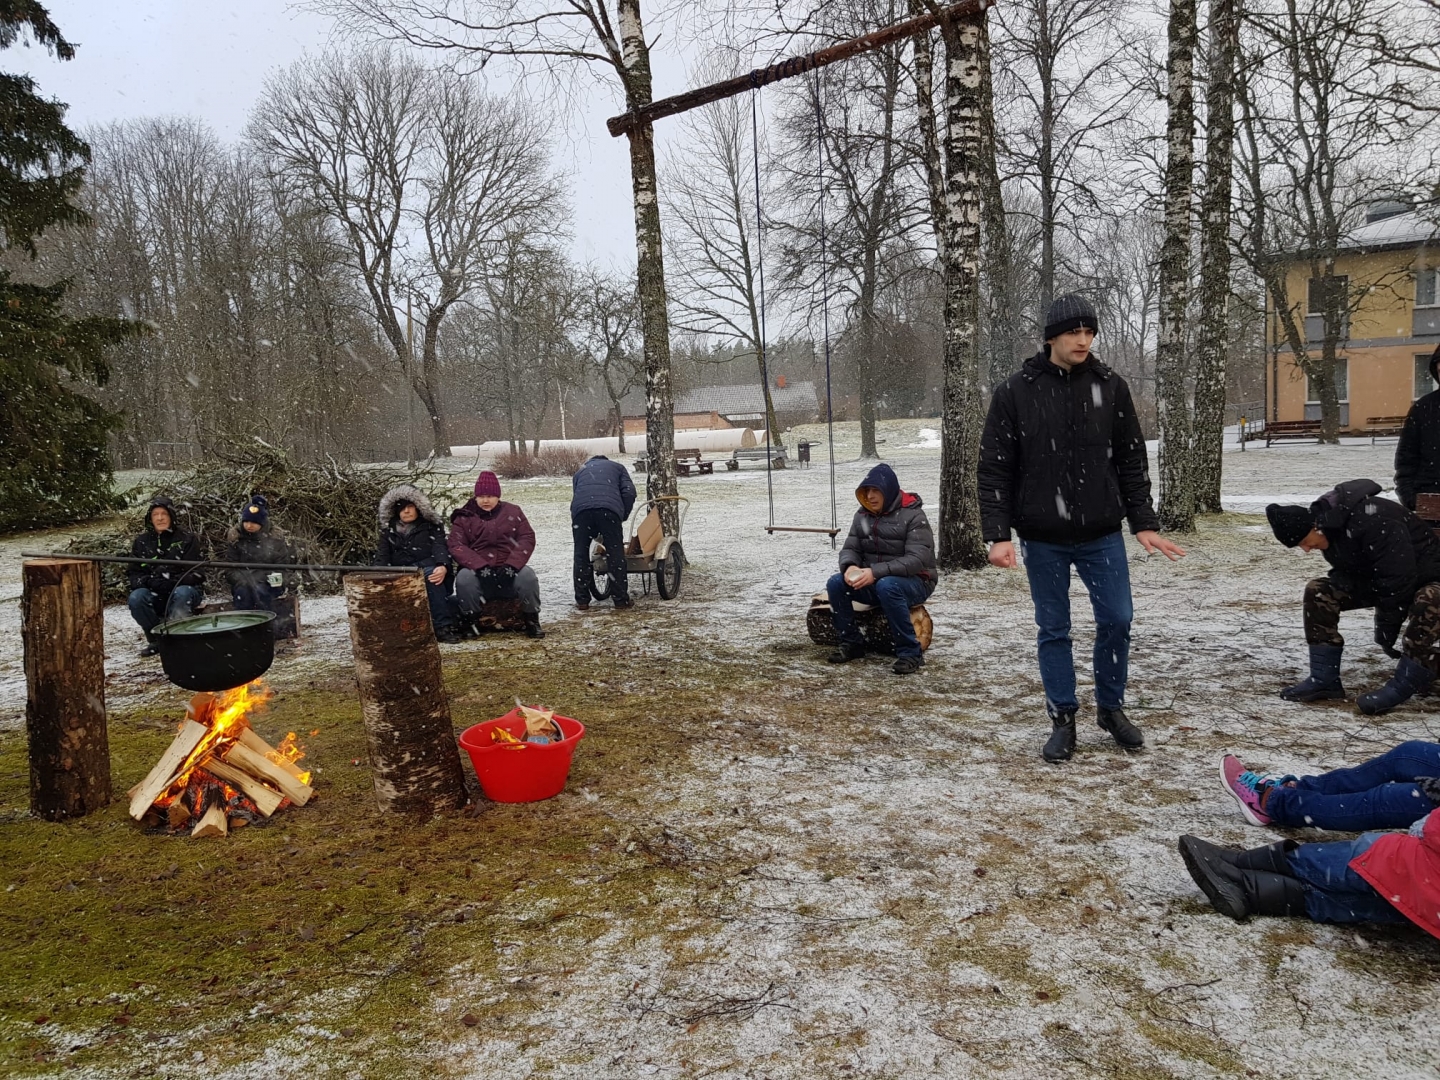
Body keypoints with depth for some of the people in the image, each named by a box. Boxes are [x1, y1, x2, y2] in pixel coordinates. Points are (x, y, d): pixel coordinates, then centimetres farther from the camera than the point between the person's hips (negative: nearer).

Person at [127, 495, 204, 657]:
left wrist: (171, 582, -25)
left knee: (182, 593, -37)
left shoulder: (187, 539, -2)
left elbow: (195, 573, -9)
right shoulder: (141, 542, 7)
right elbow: (135, 574, 5)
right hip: (155, 596, 3)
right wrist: (150, 581, -18)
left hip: (184, 589, -3)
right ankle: (156, 639, -10)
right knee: (136, 598, -27)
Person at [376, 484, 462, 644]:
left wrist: (443, 566, -30)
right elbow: (382, 556, 11)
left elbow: (440, 547, -6)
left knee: (430, 573, -39)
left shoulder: (431, 526, 11)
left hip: (428, 571, -3)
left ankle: (443, 626, -41)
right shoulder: (389, 530, 21)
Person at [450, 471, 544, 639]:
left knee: (528, 576, -30)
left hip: (509, 570, 0)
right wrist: (481, 567, -21)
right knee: (464, 578, -32)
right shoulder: (464, 517, 7)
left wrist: (511, 565, -17)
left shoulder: (513, 512, 9)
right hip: (478, 571, 0)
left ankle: (531, 620, -10)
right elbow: (457, 546, -5)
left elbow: (527, 539, 0)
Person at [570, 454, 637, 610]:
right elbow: (629, 492, 13)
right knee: (615, 554, 7)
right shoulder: (617, 467, 32)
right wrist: (623, 516, 24)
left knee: (581, 555, 12)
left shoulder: (581, 470, 39)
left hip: (581, 509, 2)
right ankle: (621, 599, 12)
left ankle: (582, 600, 13)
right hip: (609, 509, -2)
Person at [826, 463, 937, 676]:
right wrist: (850, 566, -22)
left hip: (915, 582, -5)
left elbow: (917, 560, -24)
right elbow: (850, 548, 5)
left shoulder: (913, 516, -14)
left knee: (886, 587, -38)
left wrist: (876, 572, -33)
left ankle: (910, 653, -26)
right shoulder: (863, 515, 5)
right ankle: (851, 642, -2)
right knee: (835, 583, -18)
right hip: (873, 581, 6)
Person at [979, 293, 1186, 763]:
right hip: (1042, 538, -2)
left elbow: (1131, 461, 7)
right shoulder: (1014, 392, -5)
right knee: (1053, 629, 7)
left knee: (1117, 619, 5)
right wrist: (998, 534, -11)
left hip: (1102, 534, 2)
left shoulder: (1110, 387, 2)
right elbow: (994, 469, -5)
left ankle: (1111, 707, 26)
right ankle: (1063, 720, 19)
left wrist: (1144, 523, 2)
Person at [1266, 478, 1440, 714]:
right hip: (1376, 580, 8)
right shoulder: (1326, 521, -8)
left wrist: (1386, 630, -21)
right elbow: (1347, 573, 2)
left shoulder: (1373, 521, -35)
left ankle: (1403, 686, -30)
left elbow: (1399, 579, -31)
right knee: (1318, 591, -10)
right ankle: (1324, 679, -11)